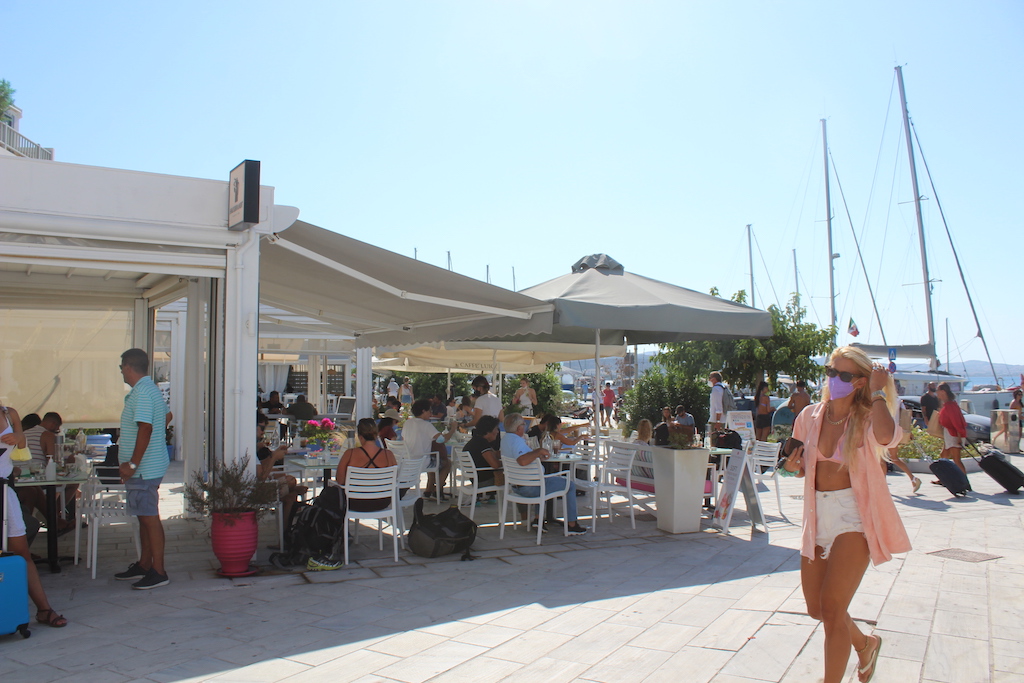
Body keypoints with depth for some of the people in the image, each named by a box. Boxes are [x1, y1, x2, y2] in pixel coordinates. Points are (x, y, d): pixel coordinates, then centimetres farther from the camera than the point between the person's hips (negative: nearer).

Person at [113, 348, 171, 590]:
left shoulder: (142, 393, -18)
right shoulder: (151, 389, 15)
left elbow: (145, 429, -25)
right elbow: (166, 418, 24)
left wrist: (132, 464, -23)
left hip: (143, 468, -11)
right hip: (148, 467, 11)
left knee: (150, 517, -5)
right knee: (145, 516, 17)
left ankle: (158, 572, 0)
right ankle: (144, 565, 27)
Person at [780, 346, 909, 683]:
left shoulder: (866, 419, -8)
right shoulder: (810, 416, 4)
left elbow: (886, 436, -34)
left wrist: (878, 392, -20)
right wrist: (790, 465, -5)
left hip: (853, 516, -5)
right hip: (817, 515, 6)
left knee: (832, 608, -9)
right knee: (816, 609, 15)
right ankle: (865, 644, 45)